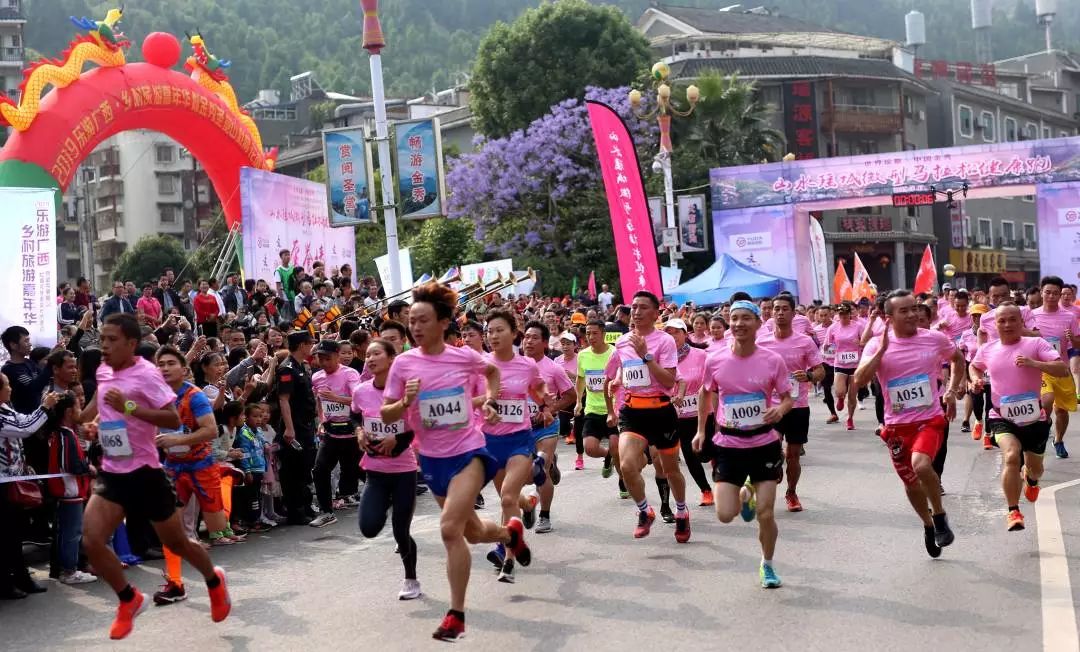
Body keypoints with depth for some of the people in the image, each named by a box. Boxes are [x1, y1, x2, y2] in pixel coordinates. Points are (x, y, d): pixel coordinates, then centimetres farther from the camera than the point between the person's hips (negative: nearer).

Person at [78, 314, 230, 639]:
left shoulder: (146, 373, -17)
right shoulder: (104, 371, 5)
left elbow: (174, 419, -26)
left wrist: (128, 407, -31)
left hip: (144, 473, -6)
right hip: (112, 473, 6)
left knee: (176, 543, 9)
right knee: (91, 540, -13)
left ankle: (214, 581, 39)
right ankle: (130, 599, 9)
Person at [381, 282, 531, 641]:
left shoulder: (465, 356, -9)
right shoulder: (403, 363, -9)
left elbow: (492, 371, 14)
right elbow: (386, 414, -5)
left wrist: (490, 402, 0)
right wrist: (405, 402, -24)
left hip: (468, 452, -3)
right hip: (433, 458, 3)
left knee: (450, 528, -21)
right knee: (472, 533, 17)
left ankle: (456, 614, -9)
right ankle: (510, 532, 53)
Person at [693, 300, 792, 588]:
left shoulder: (773, 361, -10)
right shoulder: (715, 361, -7)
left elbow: (787, 398, 0)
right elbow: (706, 393, 11)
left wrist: (780, 410, -22)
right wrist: (701, 430, 9)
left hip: (764, 443, -1)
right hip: (728, 445, 1)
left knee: (765, 514, 0)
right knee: (725, 515, -5)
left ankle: (767, 565, 27)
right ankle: (745, 495, 31)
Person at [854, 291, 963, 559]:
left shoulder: (935, 338, -3)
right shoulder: (877, 345, -6)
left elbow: (958, 359, 19)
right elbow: (859, 380, -20)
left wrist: (952, 391, 7)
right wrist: (881, 349, -24)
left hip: (930, 418, -2)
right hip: (897, 425, 2)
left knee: (921, 465, -29)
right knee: (911, 483, 14)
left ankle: (940, 516, -5)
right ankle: (928, 525, 42)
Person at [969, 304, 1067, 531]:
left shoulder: (1036, 344, -9)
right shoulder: (987, 350, 0)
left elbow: (1063, 370, -20)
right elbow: (974, 366, 23)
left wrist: (1034, 363, -33)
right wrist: (975, 380, 2)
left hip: (1033, 417, 0)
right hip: (1002, 417, 0)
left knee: (1035, 466, 16)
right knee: (1011, 455, -27)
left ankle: (1030, 479, 57)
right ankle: (1013, 511, -15)